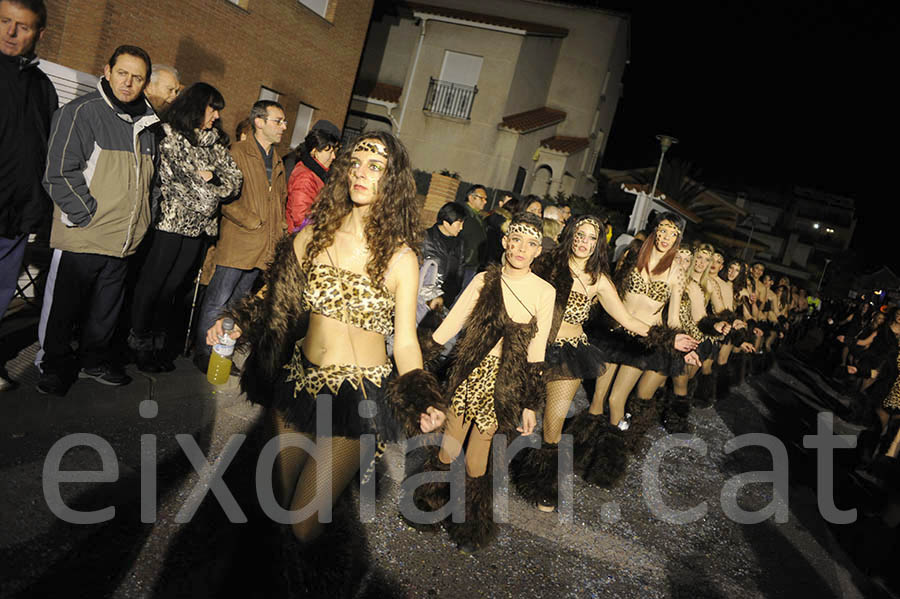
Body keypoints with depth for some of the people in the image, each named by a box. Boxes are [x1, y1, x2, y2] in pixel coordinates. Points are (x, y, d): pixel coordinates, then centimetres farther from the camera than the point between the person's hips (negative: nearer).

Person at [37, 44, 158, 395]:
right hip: (81, 235, -6)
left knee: (107, 307, 16)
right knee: (63, 306, 6)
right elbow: (60, 172, -12)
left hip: (123, 240, 6)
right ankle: (54, 368, 22)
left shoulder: (148, 121, 12)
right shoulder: (82, 112, -8)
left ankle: (94, 360, 33)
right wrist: (88, 217, -14)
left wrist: (138, 219, 13)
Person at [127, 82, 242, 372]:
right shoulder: (169, 134, -2)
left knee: (171, 286, 12)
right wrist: (206, 187, -7)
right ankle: (139, 343, 16)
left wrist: (210, 178, -10)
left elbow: (235, 179, 6)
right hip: (169, 223, -5)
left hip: (198, 228, 5)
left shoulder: (216, 143, 14)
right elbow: (172, 178, -12)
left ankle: (157, 342, 21)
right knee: (151, 284, 4)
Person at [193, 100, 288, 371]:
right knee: (217, 303, -1)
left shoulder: (277, 160, 17)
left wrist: (278, 232, 13)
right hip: (237, 244, -7)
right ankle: (202, 353, 12)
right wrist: (255, 223, -15)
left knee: (238, 303, 14)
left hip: (264, 247, 7)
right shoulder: (239, 152, -6)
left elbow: (281, 198, 27)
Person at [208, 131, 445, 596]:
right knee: (284, 503, 19)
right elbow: (282, 301, 13)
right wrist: (238, 326, 2)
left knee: (305, 526, -2)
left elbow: (405, 342, -6)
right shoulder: (315, 235, 1)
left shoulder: (400, 258, -9)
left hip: (358, 395, -4)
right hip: (299, 382, 5)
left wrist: (422, 403, -18)